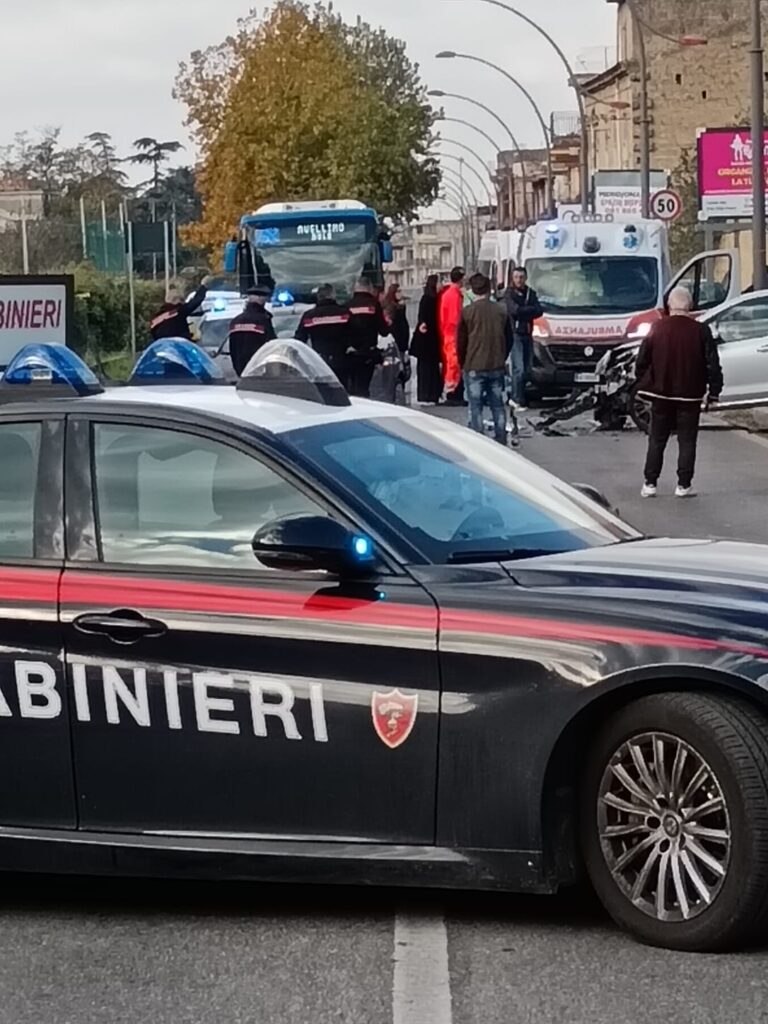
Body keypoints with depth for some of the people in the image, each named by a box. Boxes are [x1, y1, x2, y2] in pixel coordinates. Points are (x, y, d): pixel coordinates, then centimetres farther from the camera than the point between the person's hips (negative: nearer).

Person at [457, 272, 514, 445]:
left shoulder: (467, 312, -7)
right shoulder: (501, 311, 2)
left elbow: (461, 342, -3)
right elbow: (509, 340, 10)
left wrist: (463, 363, 10)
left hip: (474, 367, -3)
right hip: (497, 367, 3)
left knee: (476, 407, 1)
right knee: (498, 406, 11)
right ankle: (501, 442, 14)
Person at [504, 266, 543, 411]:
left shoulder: (531, 293, 13)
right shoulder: (509, 294, -2)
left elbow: (539, 312, 2)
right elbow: (514, 310, -18)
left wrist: (523, 312, -12)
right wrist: (530, 309, -5)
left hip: (527, 334, 6)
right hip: (515, 334, -6)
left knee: (527, 369, 7)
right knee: (519, 369, -13)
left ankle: (516, 397, 17)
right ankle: (518, 400, -9)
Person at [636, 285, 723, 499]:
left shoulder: (657, 328, -3)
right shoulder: (700, 331, -7)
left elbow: (642, 361, 2)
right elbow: (713, 364, -5)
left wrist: (643, 385, 14)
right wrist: (714, 391, 3)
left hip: (661, 394, 1)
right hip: (690, 395, -1)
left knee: (657, 440, 10)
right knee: (687, 441, 6)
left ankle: (650, 483, 8)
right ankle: (684, 485, 4)